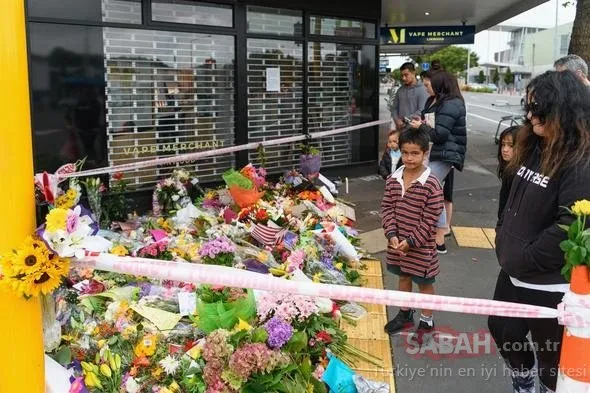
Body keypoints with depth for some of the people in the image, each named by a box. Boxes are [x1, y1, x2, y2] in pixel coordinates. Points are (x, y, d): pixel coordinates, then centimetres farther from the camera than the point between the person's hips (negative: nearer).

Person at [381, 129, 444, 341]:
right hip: (397, 242, 5)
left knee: (424, 282, 12)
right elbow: (387, 208, -1)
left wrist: (411, 241, -18)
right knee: (403, 276, 23)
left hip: (421, 245, -5)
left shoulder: (431, 184, -19)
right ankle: (405, 314, 43)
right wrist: (392, 235, -12)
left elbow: (430, 220, -17)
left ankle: (426, 322, 29)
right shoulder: (393, 179, -3)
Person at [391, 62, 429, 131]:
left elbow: (422, 111, -14)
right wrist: (396, 120, -4)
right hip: (400, 129, 6)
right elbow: (394, 108, 15)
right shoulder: (400, 90, 12)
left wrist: (406, 119, -14)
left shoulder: (422, 90, -7)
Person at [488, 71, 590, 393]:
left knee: (552, 355, 10)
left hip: (550, 284, -9)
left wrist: (525, 259, -19)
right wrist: (503, 241, 7)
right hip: (513, 273, 9)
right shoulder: (534, 148, 7)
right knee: (504, 332, 23)